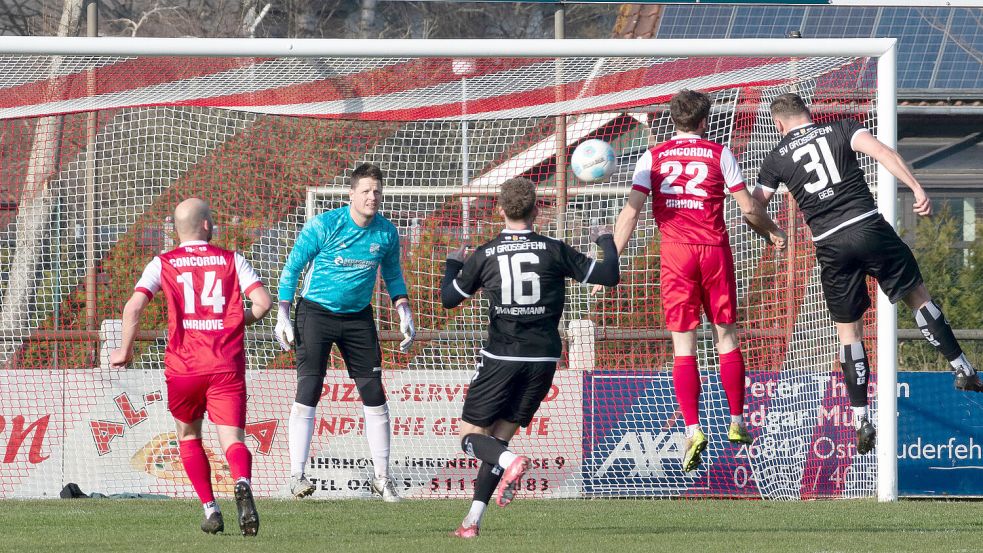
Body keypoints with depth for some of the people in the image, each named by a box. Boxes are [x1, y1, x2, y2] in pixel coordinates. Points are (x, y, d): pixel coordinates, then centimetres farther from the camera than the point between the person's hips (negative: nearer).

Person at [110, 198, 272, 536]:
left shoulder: (162, 264, 7)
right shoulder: (231, 260, 8)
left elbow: (134, 307, -5)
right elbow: (263, 301, -2)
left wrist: (125, 350, 8)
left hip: (183, 367, 1)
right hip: (227, 366, -1)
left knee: (189, 436, 22)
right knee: (232, 440, -6)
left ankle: (210, 510, 14)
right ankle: (243, 484, -39)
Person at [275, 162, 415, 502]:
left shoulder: (386, 232, -2)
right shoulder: (324, 226, -14)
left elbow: (392, 275, 15)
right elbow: (292, 268, -7)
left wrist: (404, 314, 5)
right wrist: (282, 317, -10)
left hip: (358, 317, 4)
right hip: (316, 312, -4)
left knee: (374, 396, 1)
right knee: (307, 393, -12)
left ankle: (382, 477, 10)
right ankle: (297, 475, -8)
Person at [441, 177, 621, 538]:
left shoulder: (484, 256, -2)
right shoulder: (554, 251, -2)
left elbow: (448, 298, 11)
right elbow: (609, 276, 1)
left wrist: (452, 264, 30)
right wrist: (606, 242, 20)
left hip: (501, 359, -2)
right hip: (543, 360, 2)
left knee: (472, 437, 6)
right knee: (499, 438, 12)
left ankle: (510, 462, -28)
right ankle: (473, 520, 3)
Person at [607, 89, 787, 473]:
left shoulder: (652, 158, 6)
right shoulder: (719, 154, 4)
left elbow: (631, 212, -1)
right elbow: (748, 208, 6)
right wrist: (772, 232, 25)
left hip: (675, 253, 0)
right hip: (715, 251, 0)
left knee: (683, 347, 0)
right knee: (727, 337, 14)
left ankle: (692, 430, -11)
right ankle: (736, 422, 19)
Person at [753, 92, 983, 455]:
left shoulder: (776, 159, 11)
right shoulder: (841, 130, 9)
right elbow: (882, 152, -8)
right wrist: (917, 189, -13)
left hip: (830, 245, 0)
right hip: (869, 227, 0)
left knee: (849, 332, 9)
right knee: (918, 296, 17)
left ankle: (861, 421, 5)